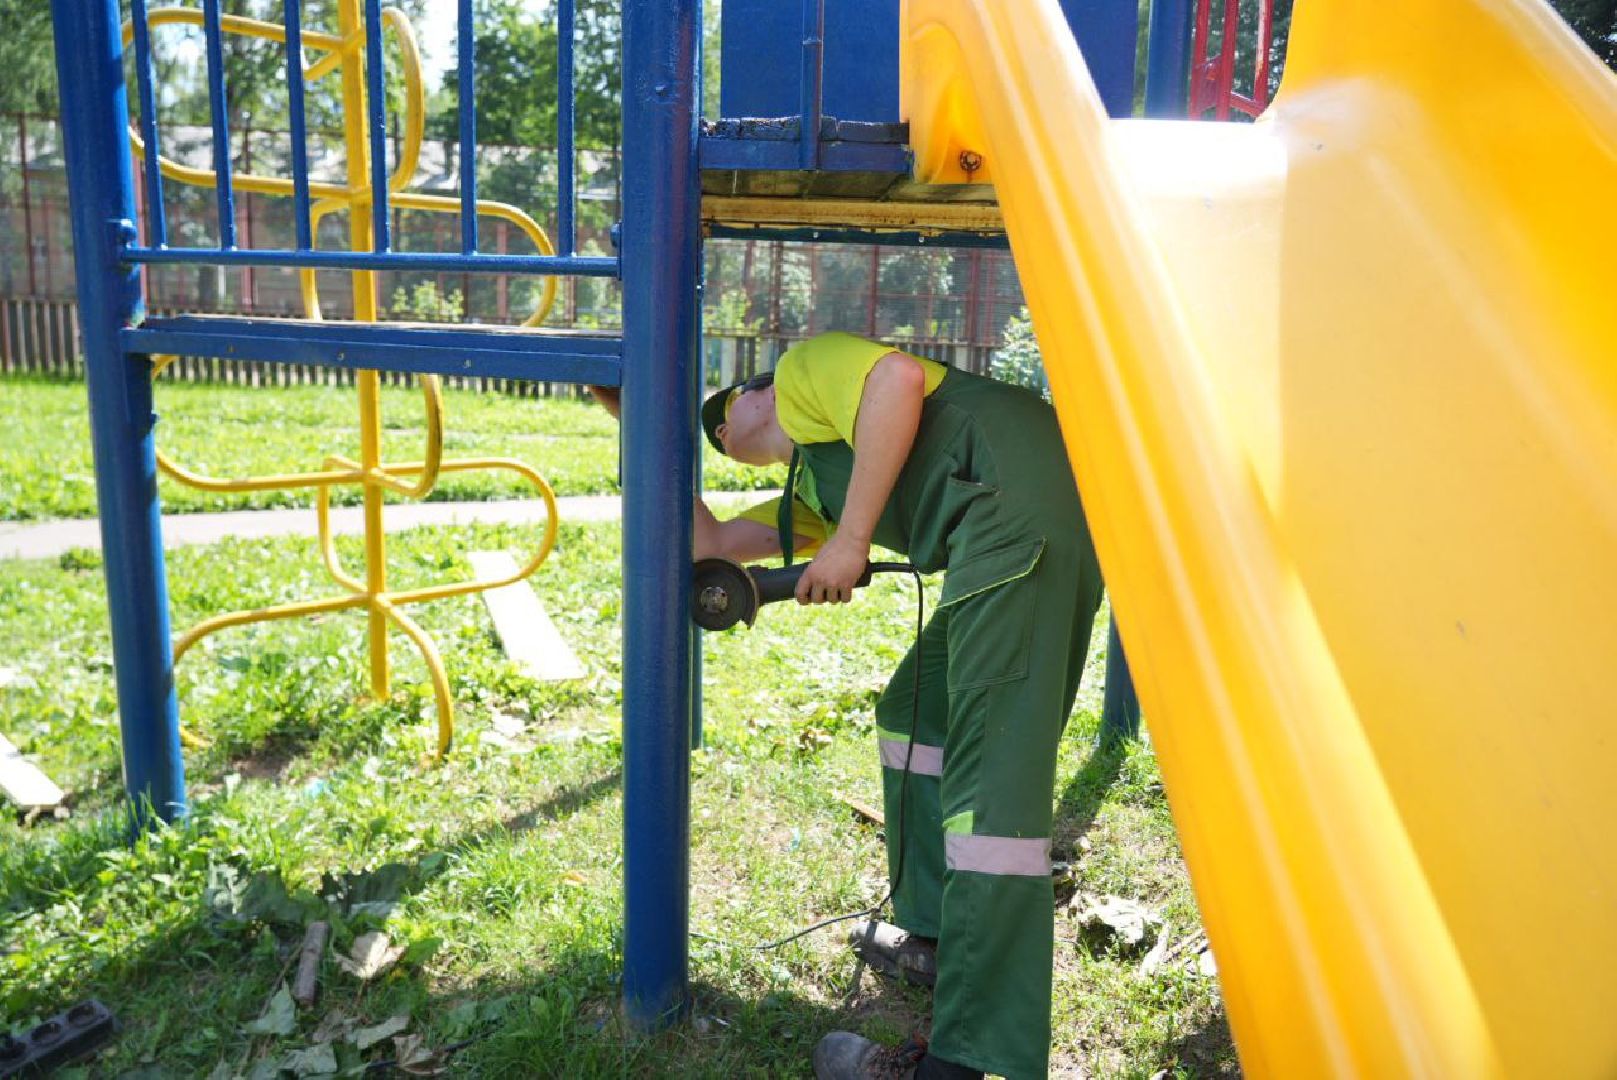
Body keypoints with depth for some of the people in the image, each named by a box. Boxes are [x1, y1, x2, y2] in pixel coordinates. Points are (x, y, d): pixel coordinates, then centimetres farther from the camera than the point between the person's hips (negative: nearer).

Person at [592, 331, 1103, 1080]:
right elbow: (706, 541, 32)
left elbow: (898, 377, -9)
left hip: (1018, 493, -10)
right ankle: (935, 937, 28)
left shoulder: (806, 368, 13)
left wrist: (851, 539, -9)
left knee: (992, 772, -14)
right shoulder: (811, 492, 33)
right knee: (915, 713, 20)